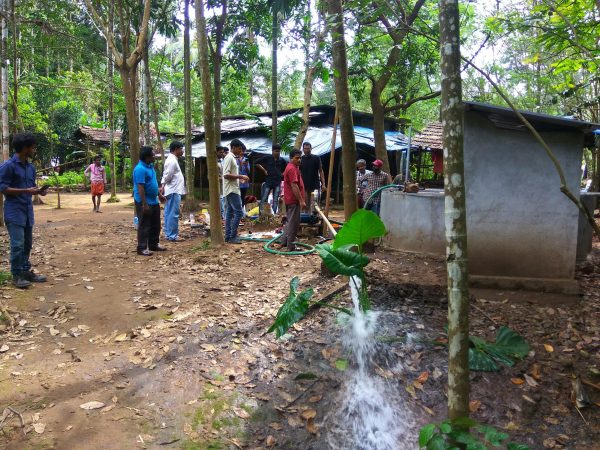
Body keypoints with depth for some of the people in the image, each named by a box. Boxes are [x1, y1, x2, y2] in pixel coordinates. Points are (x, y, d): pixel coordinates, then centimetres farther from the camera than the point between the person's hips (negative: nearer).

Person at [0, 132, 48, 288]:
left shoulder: (31, 167, 11)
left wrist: (38, 191, -2)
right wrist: (26, 191, -20)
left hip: (28, 210, 7)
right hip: (14, 211, -7)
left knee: (27, 243, 12)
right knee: (17, 244, -7)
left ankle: (26, 271, 22)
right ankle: (16, 275, 3)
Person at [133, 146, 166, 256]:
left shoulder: (150, 166, 10)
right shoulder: (140, 169, -20)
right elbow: (140, 188, -23)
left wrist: (159, 194, 23)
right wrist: (145, 204, -25)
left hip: (154, 201, 9)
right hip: (144, 202, -9)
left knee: (155, 225, 15)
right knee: (144, 226, -3)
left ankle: (153, 245, 26)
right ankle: (142, 248, 5)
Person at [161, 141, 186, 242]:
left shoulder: (172, 160, 18)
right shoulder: (172, 161, -15)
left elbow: (166, 176, 18)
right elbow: (167, 176, -18)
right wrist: (163, 186, -11)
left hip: (172, 191, 11)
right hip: (174, 191, -11)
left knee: (169, 214, 12)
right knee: (173, 214, -8)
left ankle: (168, 234, 18)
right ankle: (172, 236, -6)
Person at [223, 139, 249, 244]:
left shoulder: (231, 158, 17)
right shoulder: (229, 158, -14)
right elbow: (226, 175, -22)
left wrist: (239, 178, 13)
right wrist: (240, 176, -19)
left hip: (231, 190, 11)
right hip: (232, 190, -11)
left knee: (229, 213, 9)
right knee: (239, 212, -10)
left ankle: (228, 236, 12)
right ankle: (232, 237, -8)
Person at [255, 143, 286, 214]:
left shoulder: (281, 160, 7)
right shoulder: (267, 158, -2)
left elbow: (286, 169, 23)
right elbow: (257, 163, 2)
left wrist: (282, 174, 7)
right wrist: (264, 170, -1)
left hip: (277, 182, 3)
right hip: (268, 182, -3)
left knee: (276, 200, 6)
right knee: (264, 199, -2)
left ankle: (274, 213, 12)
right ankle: (261, 213, 4)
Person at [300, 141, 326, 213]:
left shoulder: (316, 158, 1)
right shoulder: (301, 159, 6)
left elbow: (320, 171, 2)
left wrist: (323, 184, -6)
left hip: (315, 186, -2)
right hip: (305, 186, 2)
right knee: (307, 205, 7)